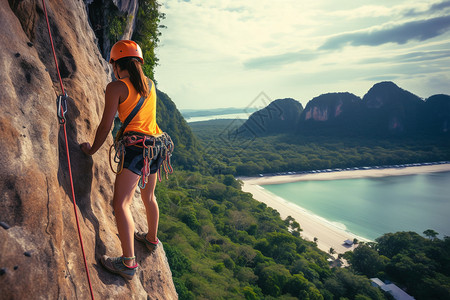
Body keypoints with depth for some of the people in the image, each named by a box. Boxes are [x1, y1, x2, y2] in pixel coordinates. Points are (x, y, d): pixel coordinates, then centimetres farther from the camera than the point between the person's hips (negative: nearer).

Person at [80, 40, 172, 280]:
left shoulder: (116, 87, -4)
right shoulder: (150, 85, 14)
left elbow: (105, 126, -6)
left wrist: (92, 149, 9)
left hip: (135, 146, -8)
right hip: (156, 144, 8)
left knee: (121, 203, -8)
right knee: (148, 196, 24)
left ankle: (128, 262, -12)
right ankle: (152, 238, 43)